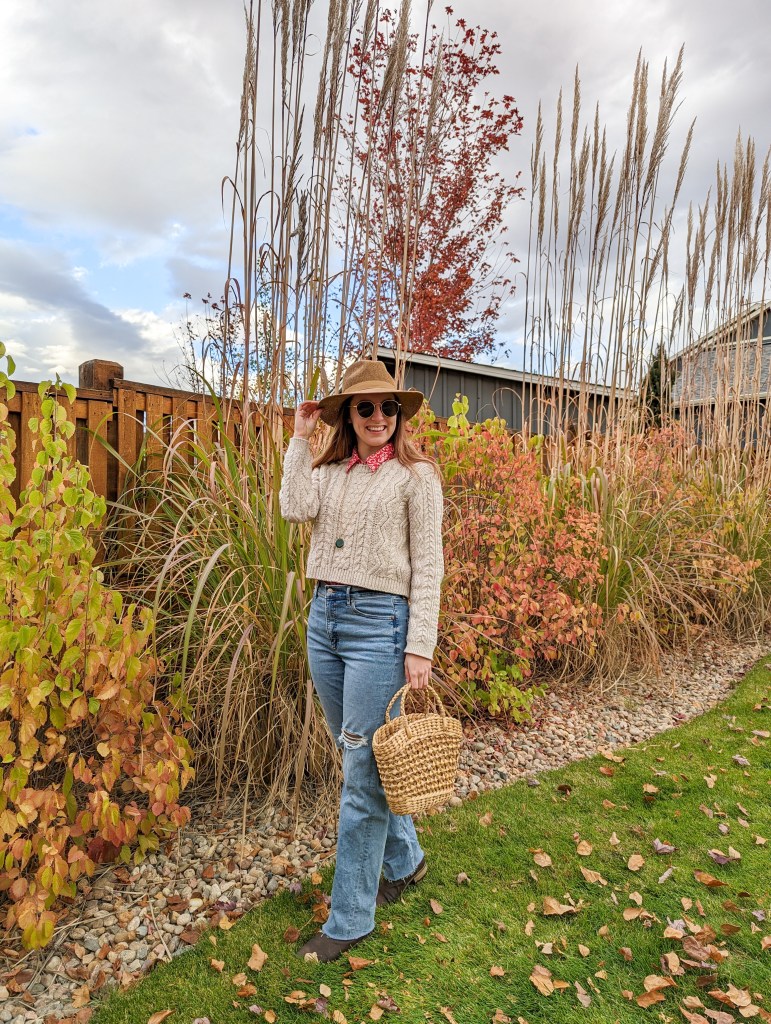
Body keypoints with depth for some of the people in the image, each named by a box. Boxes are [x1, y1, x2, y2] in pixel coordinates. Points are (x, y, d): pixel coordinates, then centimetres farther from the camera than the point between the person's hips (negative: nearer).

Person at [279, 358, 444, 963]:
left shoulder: (415, 474, -3)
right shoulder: (331, 470, 11)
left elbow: (427, 565, -6)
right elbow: (295, 509, -7)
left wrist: (420, 646, -12)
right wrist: (301, 439, 0)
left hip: (378, 621, -6)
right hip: (324, 616, 6)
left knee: (362, 772, -1)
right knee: (357, 755, 18)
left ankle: (350, 920, 16)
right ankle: (405, 860, 41)